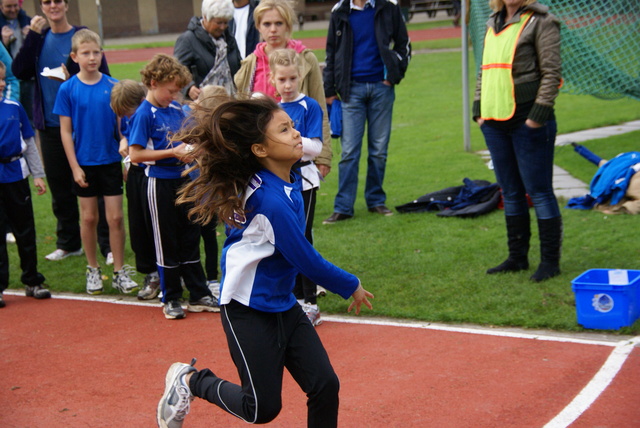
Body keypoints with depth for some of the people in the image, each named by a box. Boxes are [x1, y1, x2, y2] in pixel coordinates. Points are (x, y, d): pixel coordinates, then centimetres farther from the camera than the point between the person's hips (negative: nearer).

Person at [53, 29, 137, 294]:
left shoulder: (113, 86, -4)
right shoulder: (68, 89, -5)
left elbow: (122, 124, 3)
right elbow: (66, 131, -3)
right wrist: (74, 167, -7)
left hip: (111, 161, 0)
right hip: (84, 163, 0)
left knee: (115, 217, 2)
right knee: (88, 217, 8)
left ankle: (120, 271, 13)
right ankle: (93, 269, 23)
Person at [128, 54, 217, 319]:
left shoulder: (176, 109, 7)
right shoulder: (144, 114, -13)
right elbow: (135, 154, -19)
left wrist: (189, 149, 0)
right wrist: (173, 153, -20)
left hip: (182, 180, 7)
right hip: (161, 184, -7)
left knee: (190, 237, 11)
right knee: (167, 242, 4)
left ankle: (199, 295, 20)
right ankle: (171, 299, 16)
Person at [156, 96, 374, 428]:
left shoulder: (288, 183, -1)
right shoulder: (271, 201, -27)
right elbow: (307, 261, -19)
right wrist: (352, 287, -5)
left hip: (284, 307, 8)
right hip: (250, 312, -8)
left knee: (325, 386, 0)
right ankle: (190, 380, 23)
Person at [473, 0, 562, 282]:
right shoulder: (493, 24, 17)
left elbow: (552, 72, -10)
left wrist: (539, 113, -16)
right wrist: (478, 108, 13)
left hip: (527, 121, -7)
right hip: (495, 122, 7)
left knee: (539, 191, -2)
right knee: (510, 193, 13)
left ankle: (550, 260, 7)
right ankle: (517, 257, 23)